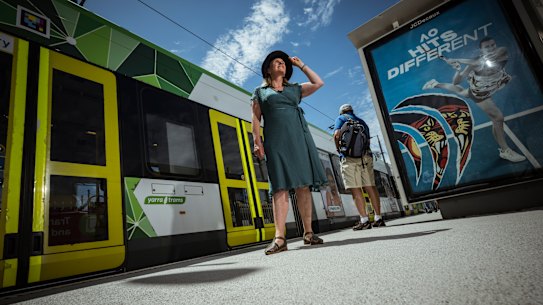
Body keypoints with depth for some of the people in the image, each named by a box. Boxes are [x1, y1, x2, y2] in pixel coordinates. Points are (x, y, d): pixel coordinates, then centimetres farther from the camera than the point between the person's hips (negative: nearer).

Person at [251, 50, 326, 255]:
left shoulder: (295, 89, 24)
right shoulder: (260, 92, 17)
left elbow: (318, 83, 20)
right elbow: (256, 119, 8)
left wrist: (301, 65, 25)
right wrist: (257, 142, -6)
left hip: (299, 138, 3)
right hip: (276, 141, -2)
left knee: (303, 185, -3)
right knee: (280, 187, -11)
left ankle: (308, 233, 3)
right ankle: (279, 238, -13)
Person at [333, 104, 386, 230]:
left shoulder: (341, 118, 10)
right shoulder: (362, 121, 27)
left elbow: (337, 134, -6)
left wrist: (338, 149, 7)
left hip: (349, 156, -5)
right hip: (366, 155, 6)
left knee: (355, 189, -6)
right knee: (370, 187, 5)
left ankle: (364, 220, -8)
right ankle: (378, 218, 7)